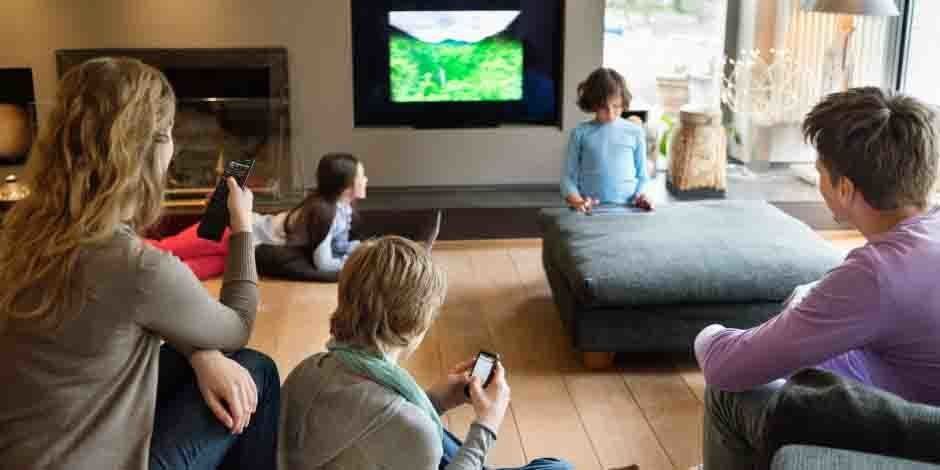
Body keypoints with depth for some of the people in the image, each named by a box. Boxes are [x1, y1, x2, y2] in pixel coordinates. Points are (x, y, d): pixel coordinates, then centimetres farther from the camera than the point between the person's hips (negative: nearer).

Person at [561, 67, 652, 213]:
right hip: (590, 210, -1)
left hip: (626, 208, 1)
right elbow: (568, 177, 6)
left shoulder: (635, 132, 9)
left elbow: (641, 176, 14)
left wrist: (640, 196, -5)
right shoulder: (581, 133, 6)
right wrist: (577, 201, -11)